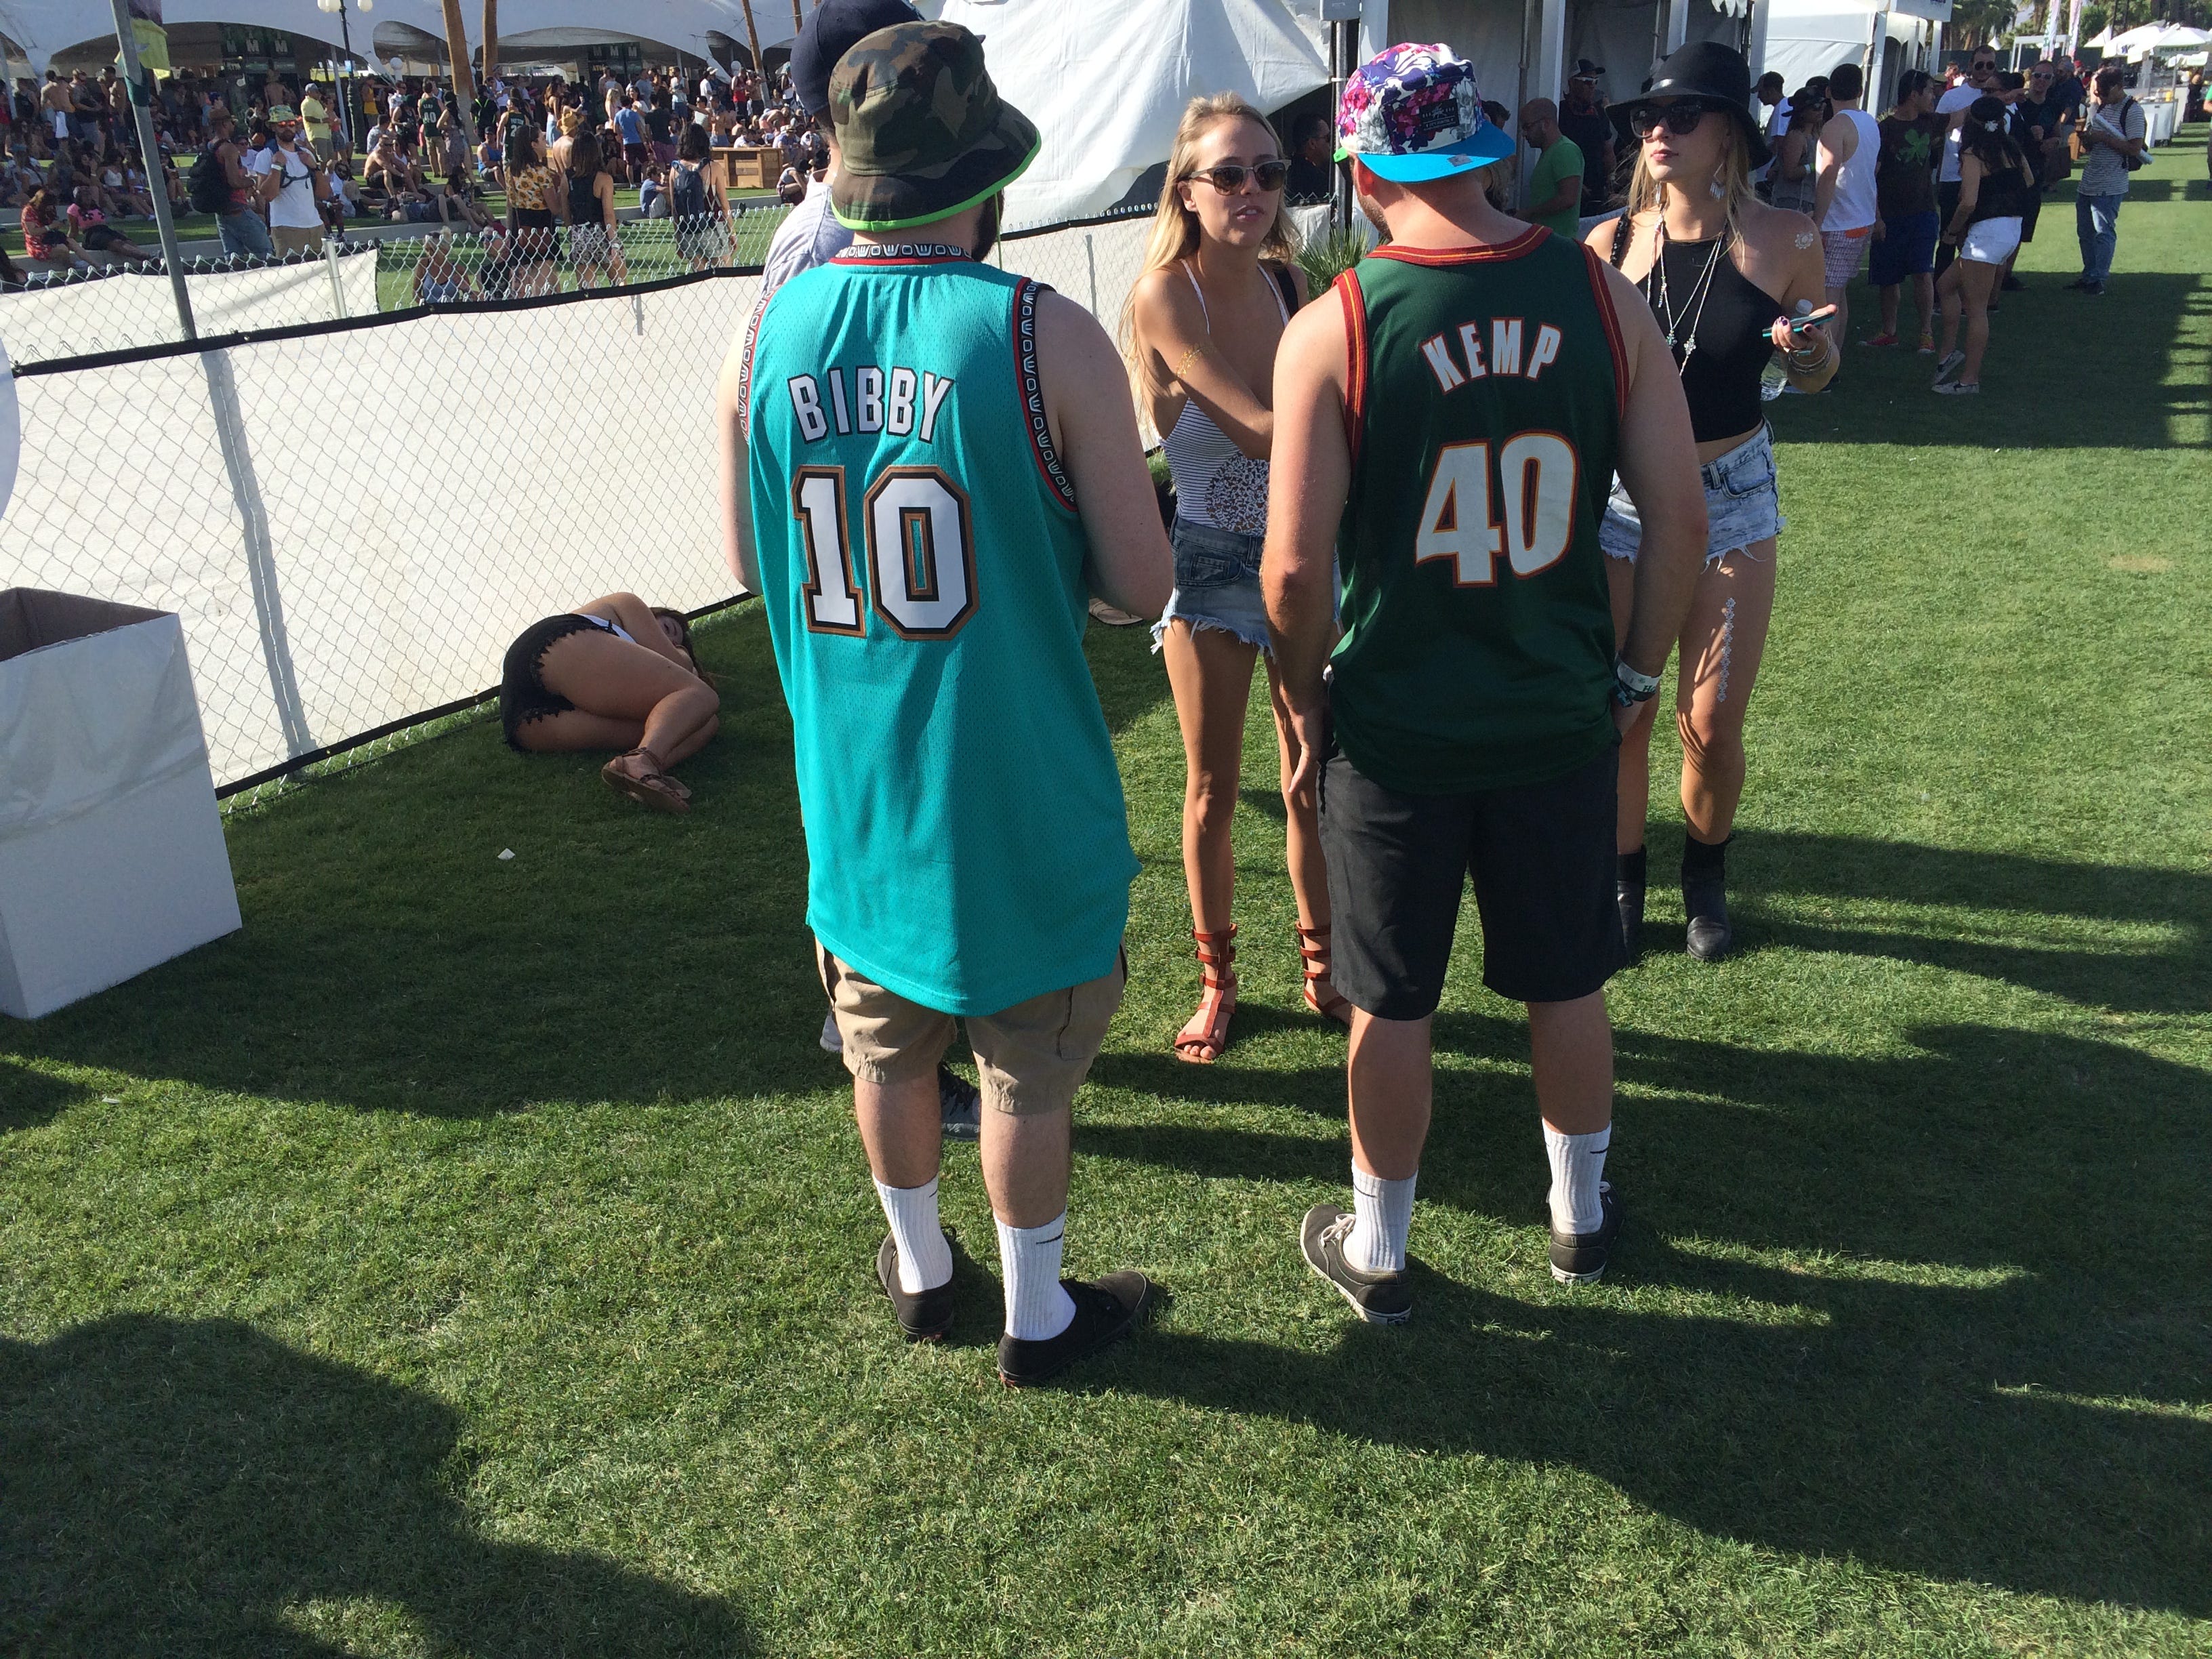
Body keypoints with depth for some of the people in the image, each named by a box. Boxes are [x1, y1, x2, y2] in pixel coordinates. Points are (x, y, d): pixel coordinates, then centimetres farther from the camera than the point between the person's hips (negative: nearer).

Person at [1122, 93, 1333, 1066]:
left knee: (1315, 781, 11)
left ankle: (1322, 967, 30)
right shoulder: (1166, 294, -15)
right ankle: (1216, 977, 27)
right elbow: (1254, 428, -21)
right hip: (1211, 564, -4)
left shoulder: (1287, 282, 1)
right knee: (1213, 790, 8)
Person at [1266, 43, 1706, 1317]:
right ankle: (1582, 1216, 42)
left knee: (1395, 1007, 14)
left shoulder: (1333, 330, -15)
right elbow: (1682, 516, -4)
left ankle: (1378, 1253, 32)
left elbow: (1296, 565, -16)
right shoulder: (1603, 295, -6)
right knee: (1569, 986, 21)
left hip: (1395, 726, -2)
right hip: (1561, 720, 3)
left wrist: (1306, 696, 1)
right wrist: (1638, 674, 9)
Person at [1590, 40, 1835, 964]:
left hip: (1732, 498, 0)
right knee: (1619, 712, 3)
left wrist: (1807, 350, -14)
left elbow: (1815, 376, 7)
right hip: (1619, 498, 0)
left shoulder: (1785, 242, -6)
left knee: (1712, 723, 3)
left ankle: (1706, 878, 30)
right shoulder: (1612, 244, -5)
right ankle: (1623, 881, 26)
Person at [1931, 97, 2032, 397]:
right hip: (2013, 229, 8)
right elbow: (2029, 181, 26)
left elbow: (1968, 203, -21)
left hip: (1987, 232, -8)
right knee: (1946, 285, 21)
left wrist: (1952, 231, -5)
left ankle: (1969, 380, 1)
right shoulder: (2011, 148, 10)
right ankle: (1949, 352, 19)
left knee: (1976, 309, -3)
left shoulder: (1973, 155, -12)